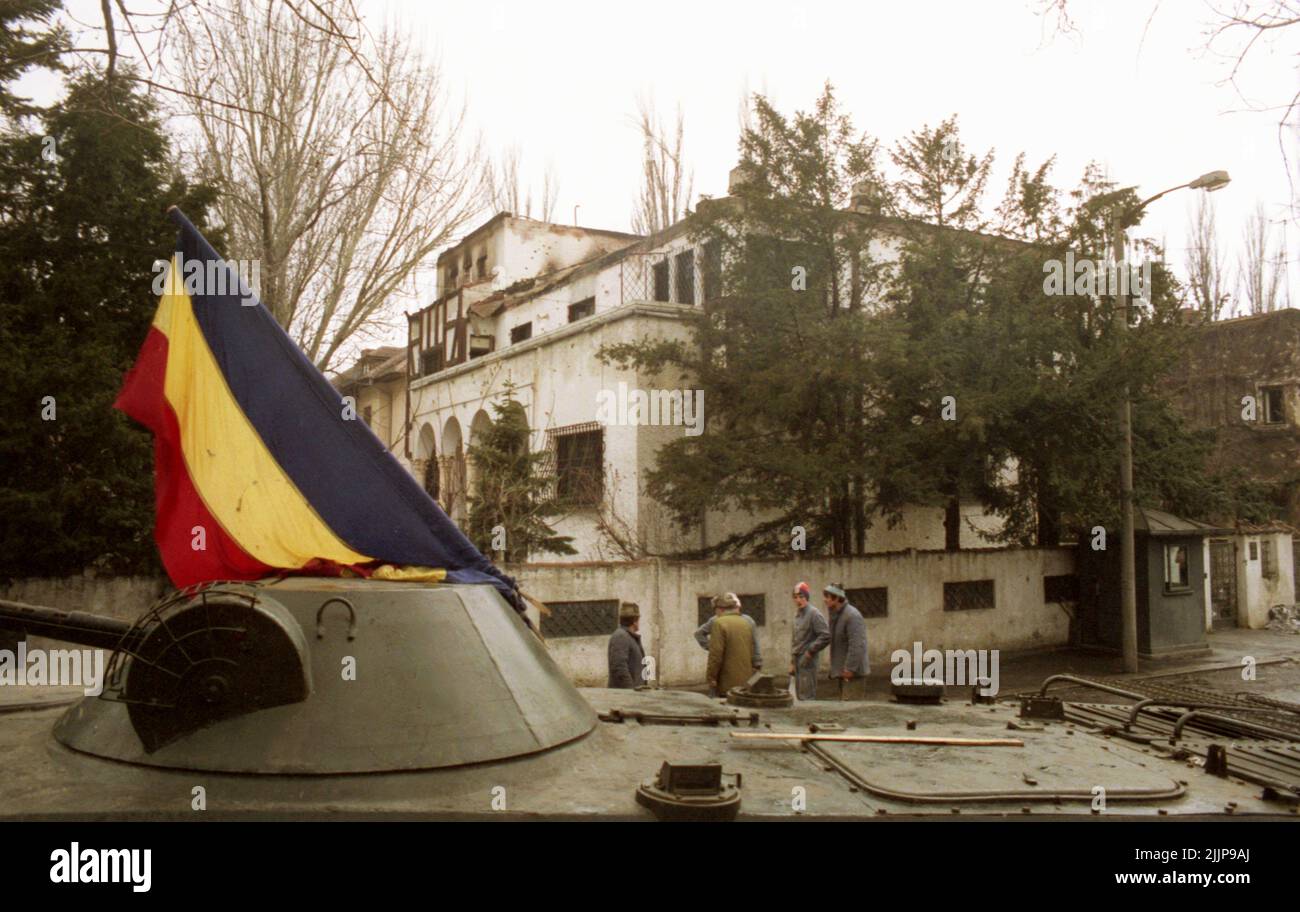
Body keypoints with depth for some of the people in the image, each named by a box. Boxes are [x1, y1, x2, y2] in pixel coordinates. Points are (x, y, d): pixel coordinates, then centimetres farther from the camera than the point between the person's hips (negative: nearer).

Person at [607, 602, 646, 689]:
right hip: (623, 692, -10)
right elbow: (619, 668, -23)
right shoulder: (620, 637, -15)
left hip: (635, 691, 10)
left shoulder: (633, 637, 19)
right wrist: (630, 691, -22)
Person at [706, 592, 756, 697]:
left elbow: (716, 654, -15)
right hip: (746, 682, 7)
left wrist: (711, 677, -8)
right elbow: (752, 653, 15)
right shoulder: (746, 624, 11)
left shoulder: (719, 623, -10)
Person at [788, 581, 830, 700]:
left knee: (807, 697, -8)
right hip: (798, 661, 8)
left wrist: (810, 651, -14)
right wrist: (792, 662, 15)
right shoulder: (797, 615, 13)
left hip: (808, 661, -8)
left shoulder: (814, 614, -11)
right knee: (799, 696, 13)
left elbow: (826, 636, -18)